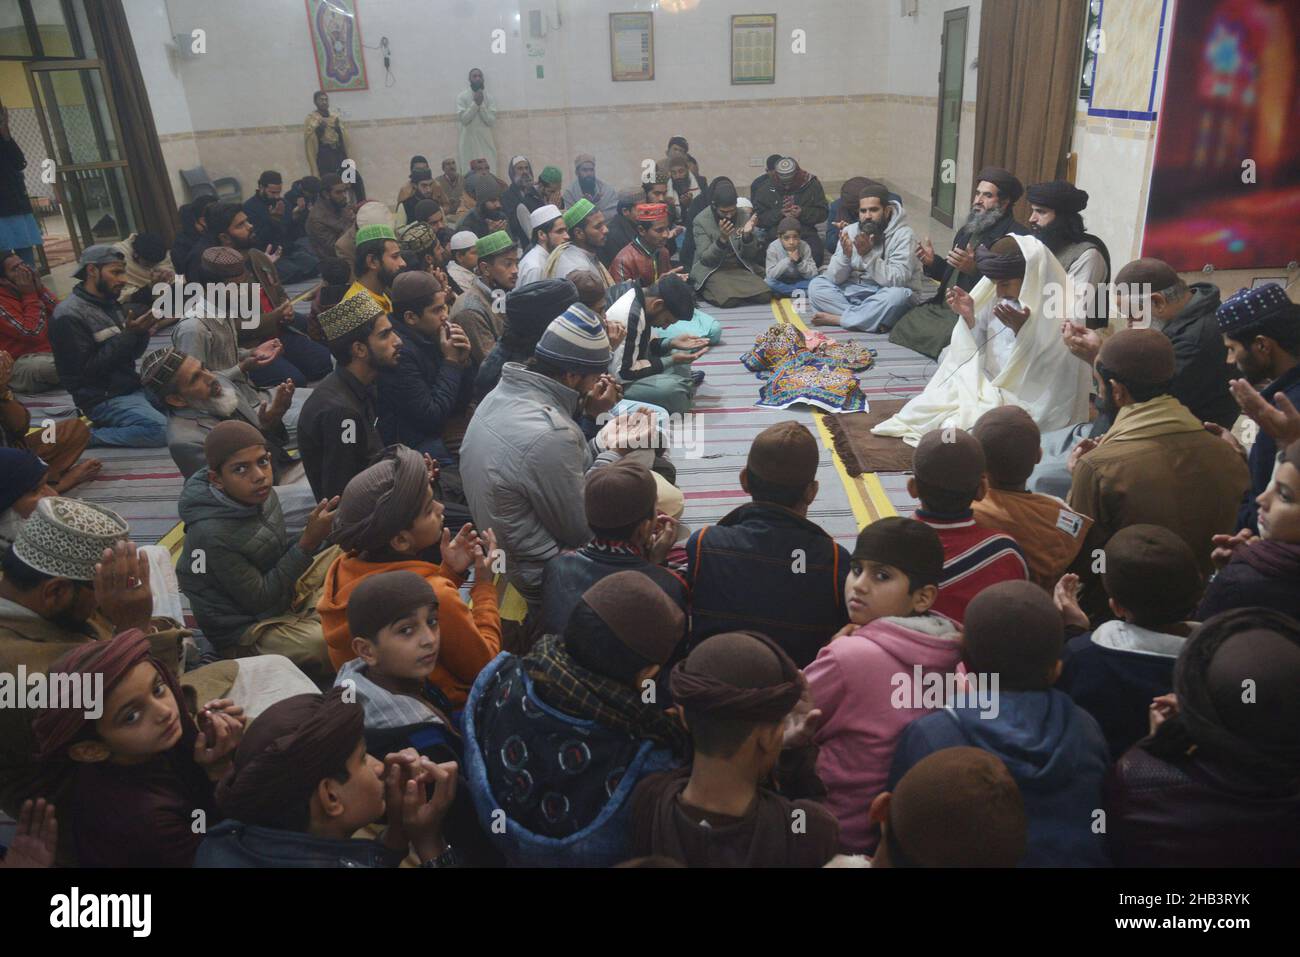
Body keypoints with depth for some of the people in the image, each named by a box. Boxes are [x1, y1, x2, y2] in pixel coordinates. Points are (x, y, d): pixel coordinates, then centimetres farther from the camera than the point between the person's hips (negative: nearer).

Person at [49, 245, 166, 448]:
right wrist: (129, 334, -20)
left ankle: (121, 423, 10)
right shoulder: (69, 315, -14)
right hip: (103, 398, -8)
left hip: (132, 386, 9)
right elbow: (86, 370, -18)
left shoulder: (110, 303, 11)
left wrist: (141, 332, -9)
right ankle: (88, 433, -9)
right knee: (162, 429, -26)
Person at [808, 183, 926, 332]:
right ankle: (874, 320, -26)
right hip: (856, 290, 4)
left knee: (897, 296, -37)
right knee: (816, 286, -14)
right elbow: (835, 278, -7)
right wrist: (845, 255, -27)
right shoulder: (851, 231, -3)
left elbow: (897, 280, -25)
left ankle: (837, 318, -23)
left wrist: (868, 254, -33)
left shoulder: (902, 234, -15)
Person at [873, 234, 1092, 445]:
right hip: (990, 387, 7)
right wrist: (969, 316, -8)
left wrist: (1021, 332, -33)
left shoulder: (1061, 314, -18)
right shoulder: (999, 298, 2)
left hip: (1025, 402, -7)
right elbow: (979, 352, 8)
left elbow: (1040, 379, -22)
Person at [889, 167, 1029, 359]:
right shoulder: (968, 230, 17)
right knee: (900, 329, -6)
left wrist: (975, 269, -30)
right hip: (941, 307, 8)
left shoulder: (1016, 237, -12)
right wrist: (932, 262, 6)